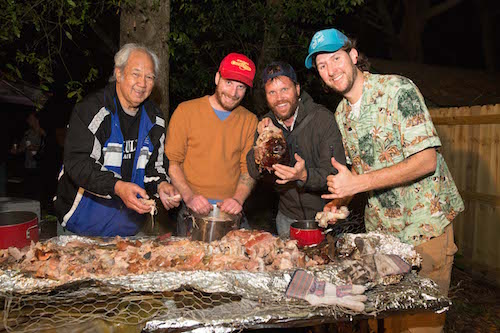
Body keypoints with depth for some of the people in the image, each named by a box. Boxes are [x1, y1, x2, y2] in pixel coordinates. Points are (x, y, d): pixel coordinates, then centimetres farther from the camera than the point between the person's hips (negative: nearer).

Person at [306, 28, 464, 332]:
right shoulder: (341, 114, 6)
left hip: (425, 223, -5)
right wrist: (340, 201, -2)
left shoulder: (397, 90, -15)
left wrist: (358, 183, -24)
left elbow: (426, 160, -21)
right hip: (380, 227, 6)